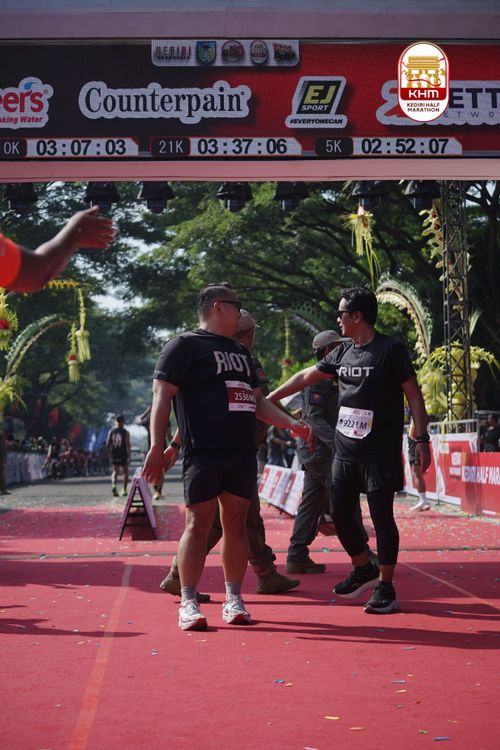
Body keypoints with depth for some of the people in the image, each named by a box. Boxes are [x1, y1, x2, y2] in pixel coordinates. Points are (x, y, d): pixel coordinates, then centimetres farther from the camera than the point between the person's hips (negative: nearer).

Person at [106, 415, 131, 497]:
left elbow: (107, 444, 1)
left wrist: (110, 453, 14)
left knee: (114, 471, 2)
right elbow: (127, 445, -13)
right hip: (123, 455, -2)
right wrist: (129, 456, -12)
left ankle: (113, 485, -26)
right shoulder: (126, 432, -6)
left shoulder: (111, 431, 3)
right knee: (125, 472, 14)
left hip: (114, 455, 2)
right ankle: (124, 489, 14)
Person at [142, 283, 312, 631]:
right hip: (204, 453, -7)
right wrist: (158, 447, -16)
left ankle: (234, 599, 14)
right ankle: (189, 603, -1)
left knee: (236, 524, 7)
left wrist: (291, 423, 14)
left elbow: (257, 401, 27)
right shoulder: (184, 346, -1)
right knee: (198, 525, -6)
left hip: (243, 452, 7)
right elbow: (162, 396, -8)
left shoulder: (240, 351, 23)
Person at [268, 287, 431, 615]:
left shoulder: (391, 349, -7)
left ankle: (386, 588, 6)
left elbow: (413, 394, -7)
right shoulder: (343, 353, 11)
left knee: (382, 517, -4)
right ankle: (364, 570, 29)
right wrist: (269, 398, 24)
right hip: (345, 450, 7)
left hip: (381, 452, -7)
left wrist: (422, 440, -12)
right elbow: (306, 376, 21)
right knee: (340, 513, 9)